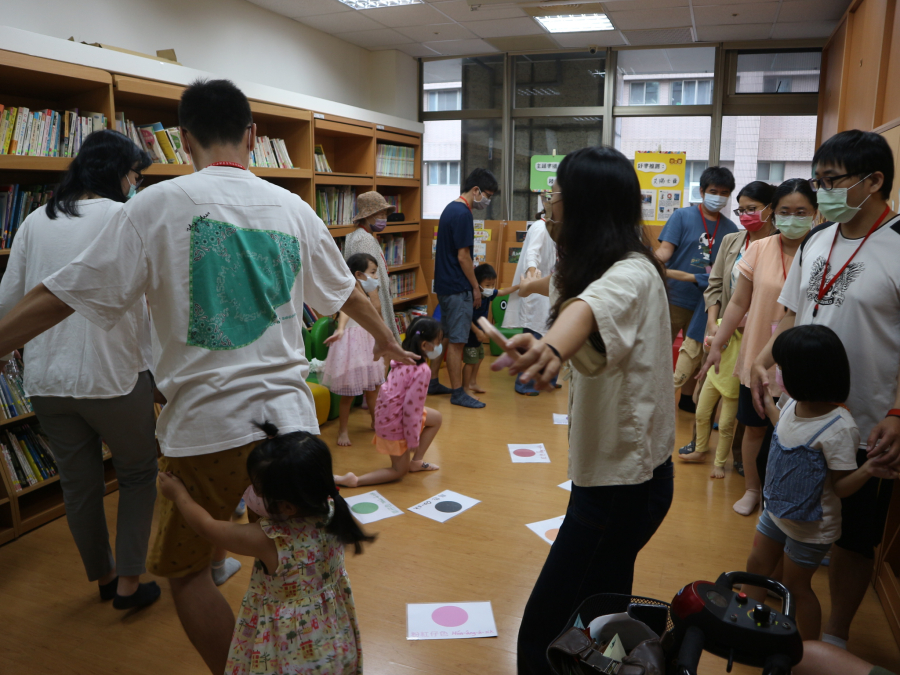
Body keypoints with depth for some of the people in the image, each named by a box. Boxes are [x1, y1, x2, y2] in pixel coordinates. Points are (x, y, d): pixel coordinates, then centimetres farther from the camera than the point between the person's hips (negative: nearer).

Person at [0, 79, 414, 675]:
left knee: (185, 569, 17)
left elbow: (65, 296, -7)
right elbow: (346, 292, 20)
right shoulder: (292, 208, 7)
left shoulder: (160, 204, -6)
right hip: (291, 416, 5)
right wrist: (386, 338, 37)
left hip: (208, 425, -4)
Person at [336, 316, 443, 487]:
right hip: (395, 423, -8)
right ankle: (354, 480, 1)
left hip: (385, 413, 8)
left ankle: (417, 461, 28)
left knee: (436, 418, 23)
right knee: (399, 470, 14)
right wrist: (413, 440, -14)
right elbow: (412, 407, -24)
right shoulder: (422, 371, -25)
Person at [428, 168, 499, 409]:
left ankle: (433, 382, 26)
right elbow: (463, 256, -19)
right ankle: (457, 393, 5)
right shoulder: (463, 214, -17)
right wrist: (475, 287, -10)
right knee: (457, 341, -3)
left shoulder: (451, 208, 14)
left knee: (444, 336, 17)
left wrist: (471, 283, 20)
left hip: (445, 284, 10)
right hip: (458, 287, -10)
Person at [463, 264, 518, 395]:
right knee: (470, 361, -5)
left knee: (479, 357, 21)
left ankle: (473, 383, 37)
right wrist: (477, 332, -27)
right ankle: (466, 388, 7)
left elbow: (503, 292, 13)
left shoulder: (488, 295, -2)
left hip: (479, 335, 10)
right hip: (471, 335, -10)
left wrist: (518, 286, 8)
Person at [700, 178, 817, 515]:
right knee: (754, 427, 14)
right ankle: (751, 489, 35)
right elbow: (739, 303, 3)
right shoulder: (759, 250, -3)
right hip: (756, 358, 2)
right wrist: (717, 345, 4)